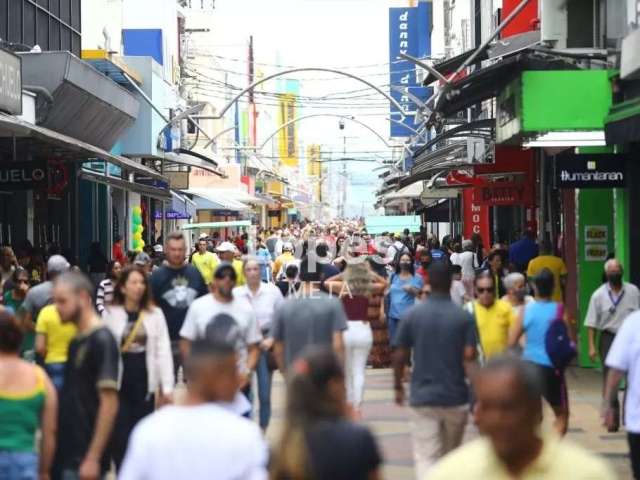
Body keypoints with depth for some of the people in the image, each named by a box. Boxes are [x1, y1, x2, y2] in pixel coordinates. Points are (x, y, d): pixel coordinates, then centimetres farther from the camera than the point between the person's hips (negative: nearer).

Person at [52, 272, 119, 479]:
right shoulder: (77, 342, 12)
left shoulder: (101, 341, -14)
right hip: (67, 455, 8)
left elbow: (109, 404, -18)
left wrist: (93, 458, -21)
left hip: (85, 460, -8)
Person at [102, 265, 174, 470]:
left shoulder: (155, 314, 3)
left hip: (145, 382, 2)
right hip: (119, 382, -1)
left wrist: (167, 386, -3)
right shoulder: (110, 314, -2)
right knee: (120, 434, -2)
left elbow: (163, 351, 1)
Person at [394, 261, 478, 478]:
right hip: (455, 396, 1)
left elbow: (399, 357, 1)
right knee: (450, 456, 21)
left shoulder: (411, 315, -2)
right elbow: (469, 359, -10)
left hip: (422, 397, -1)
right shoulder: (464, 317, -5)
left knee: (425, 458, -3)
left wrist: (398, 387, 15)